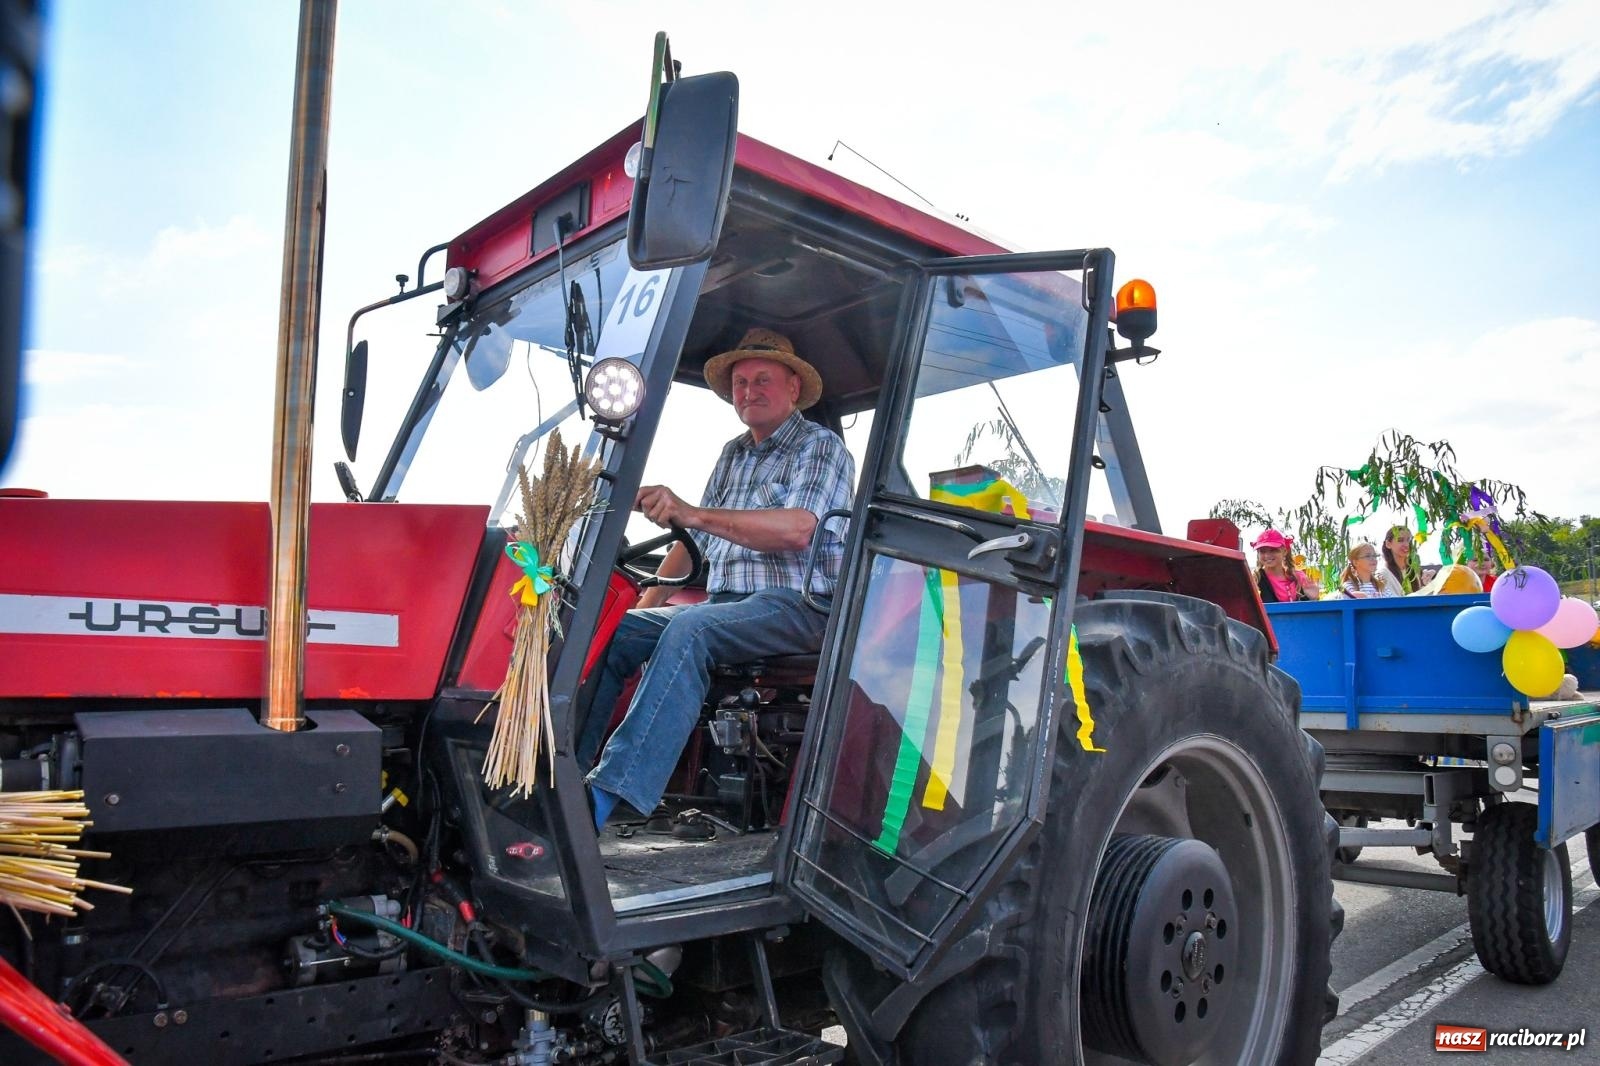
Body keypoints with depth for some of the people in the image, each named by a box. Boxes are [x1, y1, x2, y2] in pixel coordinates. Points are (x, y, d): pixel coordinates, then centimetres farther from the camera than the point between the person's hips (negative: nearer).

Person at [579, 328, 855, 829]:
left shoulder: (821, 447, 0)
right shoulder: (732, 454, 23)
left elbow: (797, 530, -20)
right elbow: (694, 538, 24)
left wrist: (692, 513, -28)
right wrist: (649, 600, 9)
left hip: (794, 605, -7)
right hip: (723, 602, 7)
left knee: (690, 630, -35)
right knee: (612, 629, -13)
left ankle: (611, 793, -42)